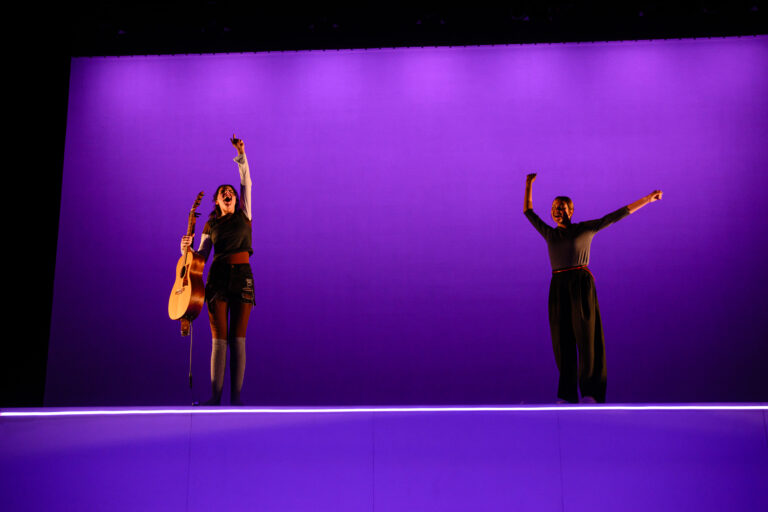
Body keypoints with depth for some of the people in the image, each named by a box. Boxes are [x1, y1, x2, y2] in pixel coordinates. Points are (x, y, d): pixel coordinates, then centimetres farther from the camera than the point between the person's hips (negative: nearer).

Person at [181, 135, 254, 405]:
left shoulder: (243, 215, 13)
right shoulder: (211, 225, 14)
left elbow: (246, 183, 5)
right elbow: (201, 256, 13)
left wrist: (241, 155, 1)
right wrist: (186, 249, -6)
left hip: (242, 276, -1)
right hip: (218, 277, 1)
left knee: (238, 339, -4)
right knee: (219, 339, -4)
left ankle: (236, 397, -5)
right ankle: (215, 396, -3)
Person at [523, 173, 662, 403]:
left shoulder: (586, 228, 6)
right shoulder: (549, 234, 16)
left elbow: (617, 215, 5)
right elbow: (528, 212, 26)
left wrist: (647, 199, 4)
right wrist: (529, 185, 25)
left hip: (582, 284, -3)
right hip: (558, 288, 3)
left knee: (587, 337, -5)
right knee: (563, 341, 2)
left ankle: (590, 393, 0)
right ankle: (567, 395, 8)